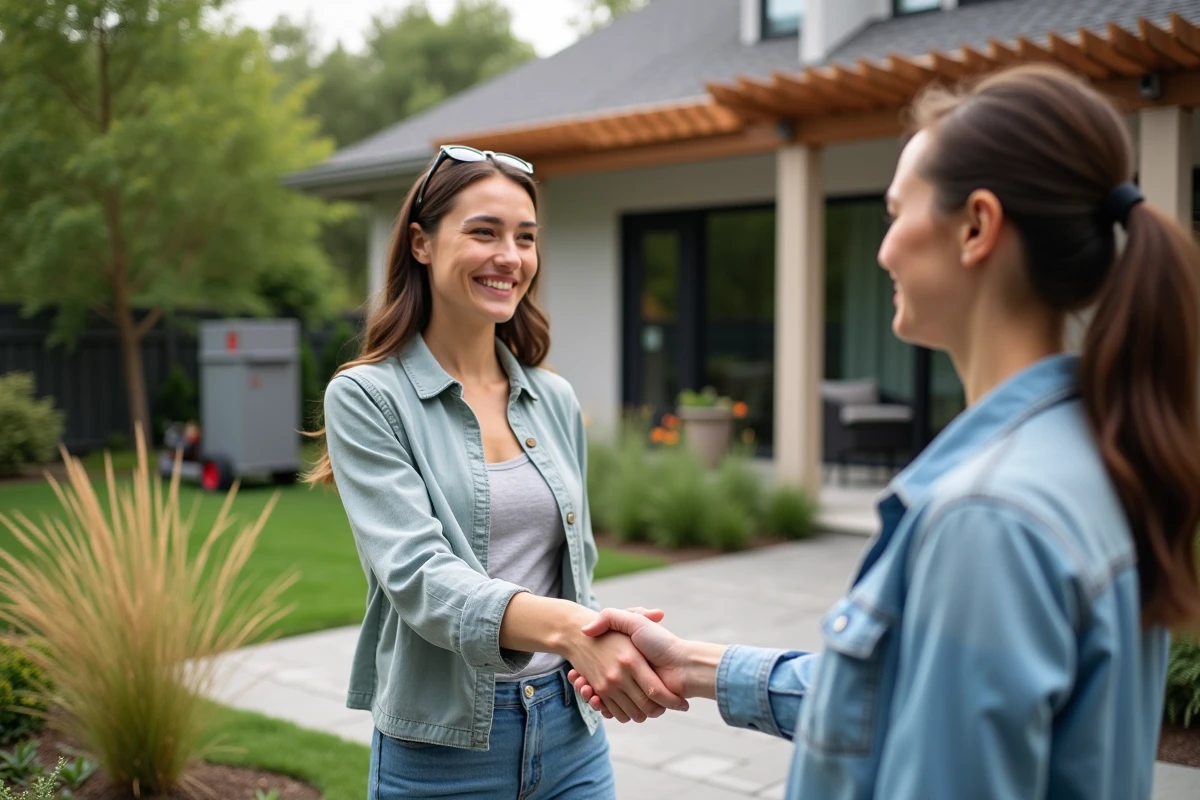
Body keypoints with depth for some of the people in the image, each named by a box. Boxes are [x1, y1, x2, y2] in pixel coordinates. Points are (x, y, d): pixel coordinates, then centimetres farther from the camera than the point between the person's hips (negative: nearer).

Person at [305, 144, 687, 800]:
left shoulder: (555, 400, 7)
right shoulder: (365, 398, -8)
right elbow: (415, 572, -21)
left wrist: (598, 652, -2)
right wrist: (566, 627, -36)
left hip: (570, 729, 4)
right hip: (443, 746, -4)